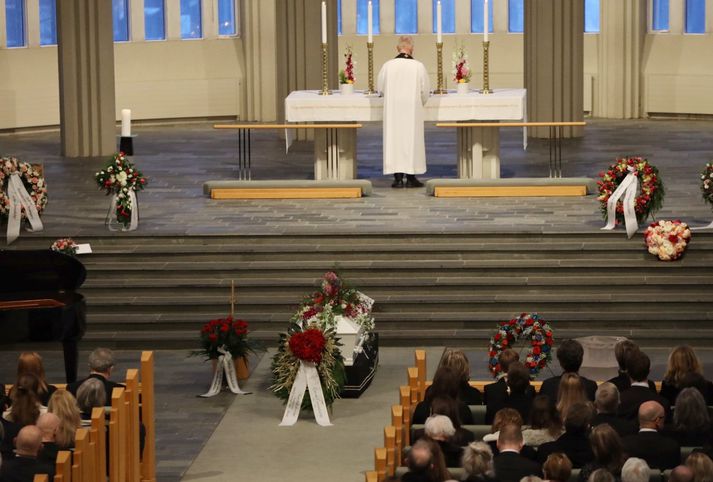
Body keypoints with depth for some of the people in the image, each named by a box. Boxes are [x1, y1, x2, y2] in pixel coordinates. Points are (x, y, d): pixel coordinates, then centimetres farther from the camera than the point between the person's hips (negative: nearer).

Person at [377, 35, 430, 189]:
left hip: (392, 109, 1)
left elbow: (380, 87, 5)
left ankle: (398, 177, 2)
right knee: (412, 140, 6)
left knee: (394, 139, 5)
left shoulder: (388, 65, -5)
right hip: (413, 109, -1)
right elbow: (425, 90, -1)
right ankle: (411, 177, 5)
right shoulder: (418, 66, -7)